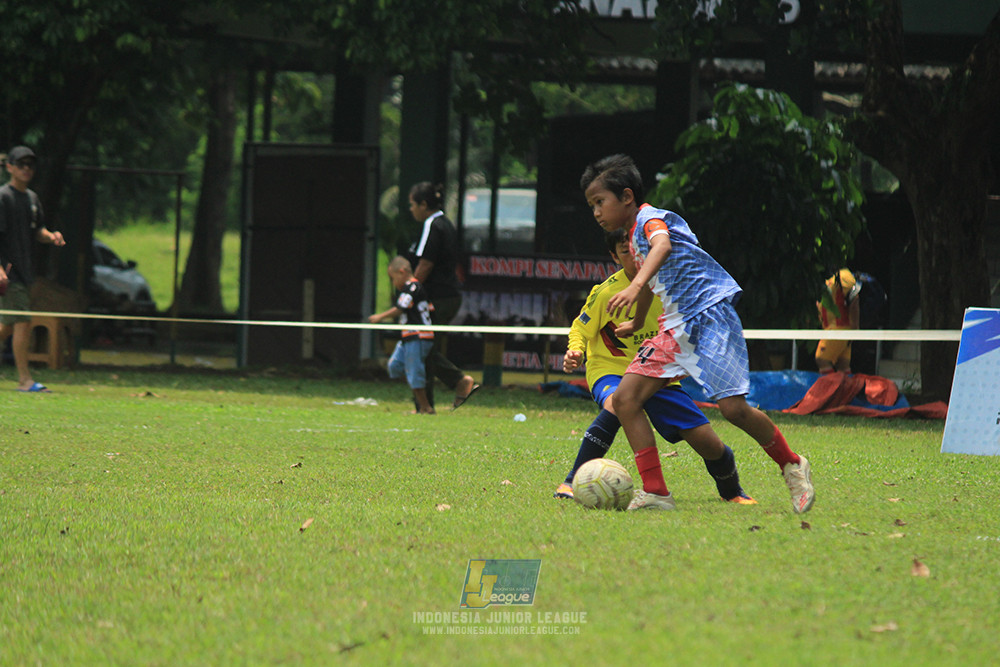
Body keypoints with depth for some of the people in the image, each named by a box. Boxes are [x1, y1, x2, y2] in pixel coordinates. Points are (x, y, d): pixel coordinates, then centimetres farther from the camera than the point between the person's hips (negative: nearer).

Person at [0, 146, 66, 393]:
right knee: (23, 322, -12)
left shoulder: (32, 198, 15)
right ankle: (25, 380, -10)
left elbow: (36, 230, 24)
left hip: (24, 269, 9)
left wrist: (50, 236, 0)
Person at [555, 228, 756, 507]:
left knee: (710, 444, -4)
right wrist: (575, 352, -23)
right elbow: (580, 328, -3)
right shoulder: (607, 292, -16)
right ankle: (572, 483, -32)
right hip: (612, 370, -4)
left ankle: (732, 492, 30)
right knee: (616, 404, -41)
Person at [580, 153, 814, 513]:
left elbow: (662, 246, -33)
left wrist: (635, 286, -51)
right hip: (675, 328, 9)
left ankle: (792, 467, 8)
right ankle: (655, 492, -9)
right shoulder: (634, 236, 18)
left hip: (709, 316, -9)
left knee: (733, 407, -16)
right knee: (625, 399, -6)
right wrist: (636, 324, 54)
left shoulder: (650, 218, -9)